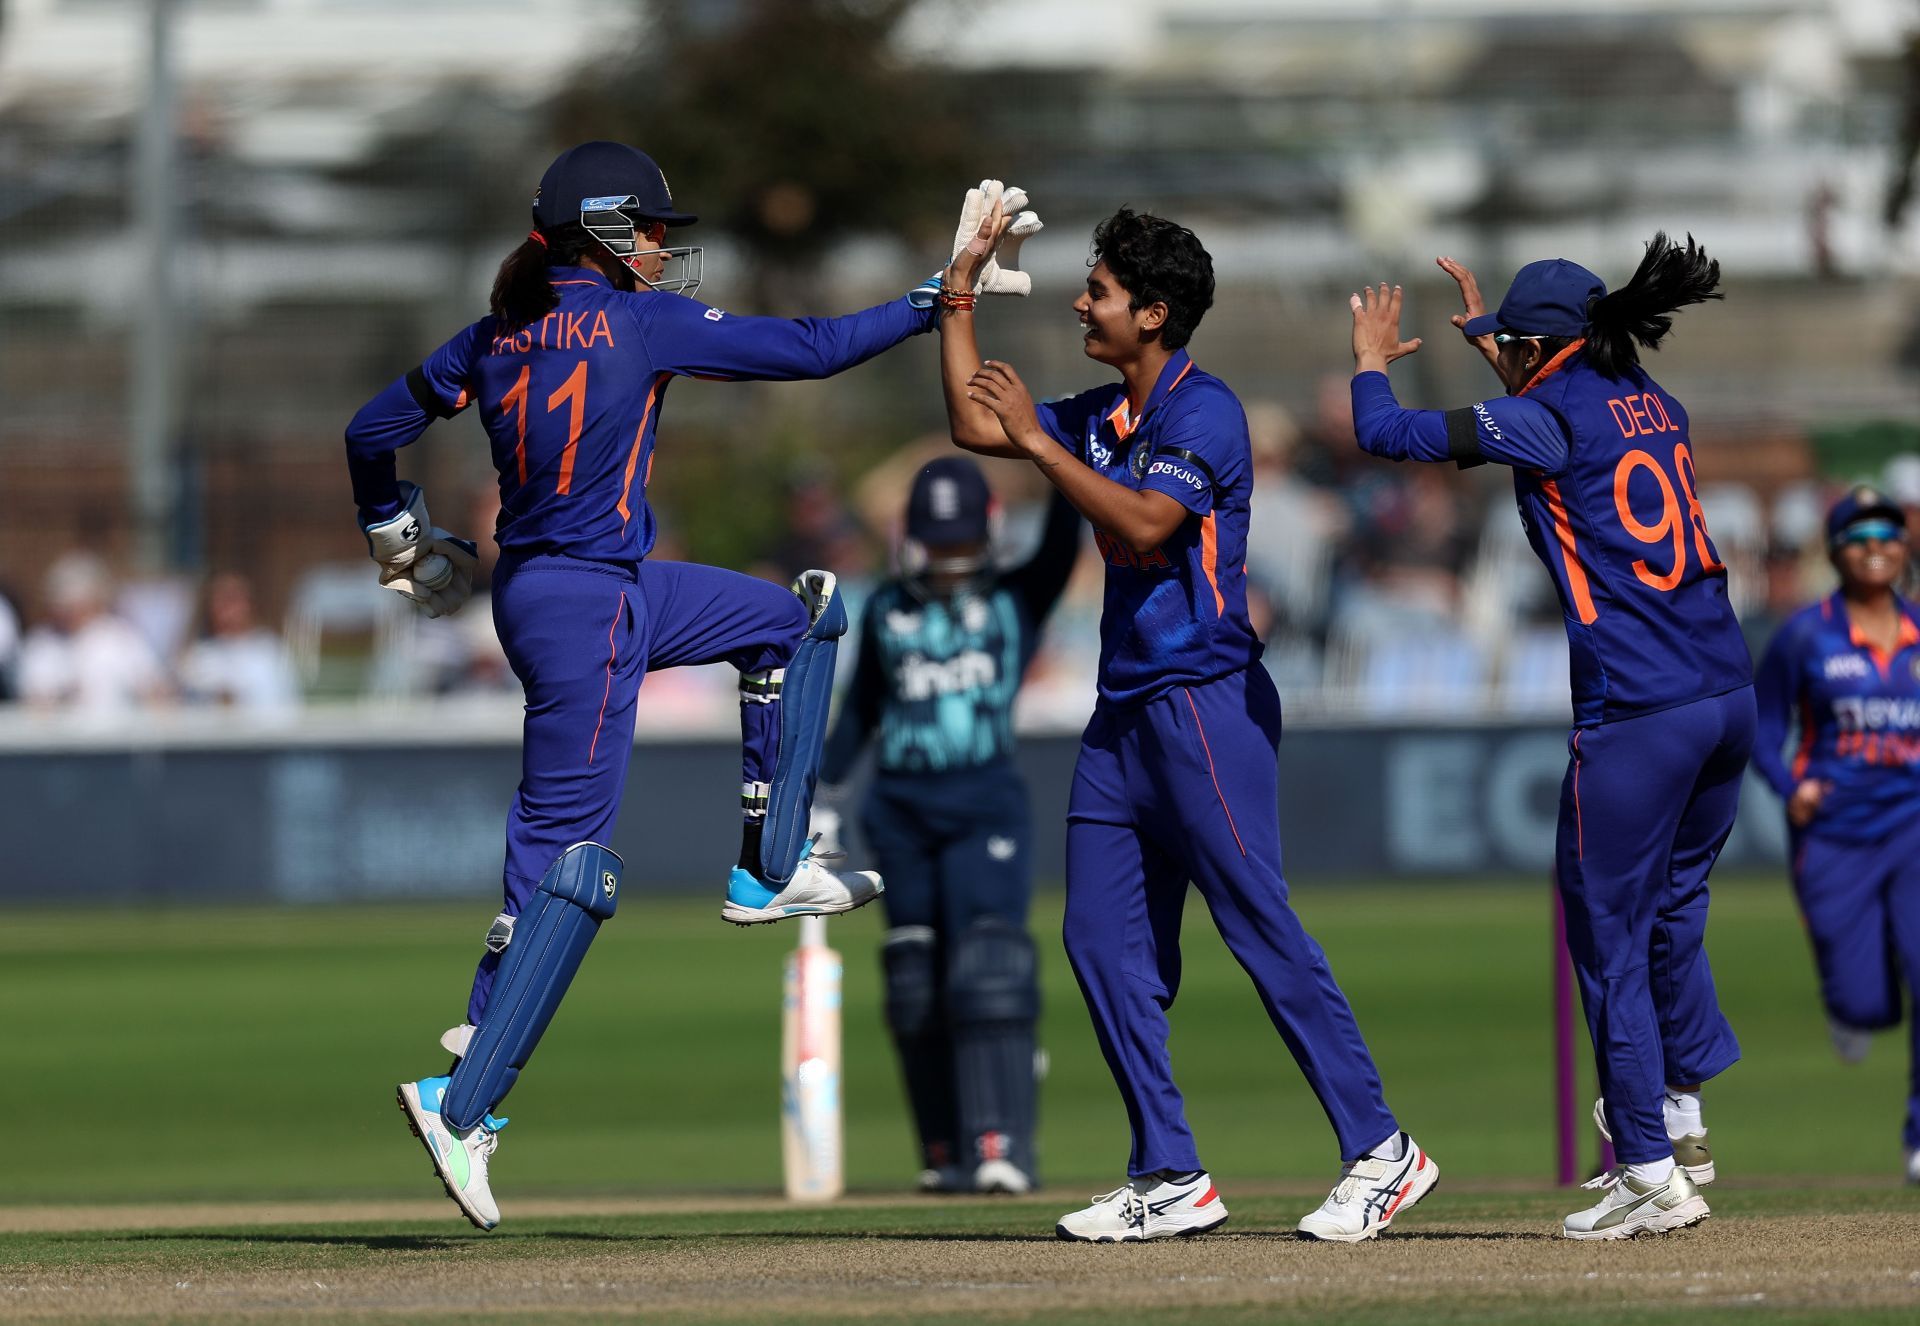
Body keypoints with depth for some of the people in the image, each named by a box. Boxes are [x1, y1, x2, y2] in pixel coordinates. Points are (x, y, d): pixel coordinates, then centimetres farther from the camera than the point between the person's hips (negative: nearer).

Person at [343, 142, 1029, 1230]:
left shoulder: (498, 338, 6)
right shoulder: (647, 323, -13)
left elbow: (373, 431, 10)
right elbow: (814, 349, -9)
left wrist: (395, 533, 27)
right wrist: (935, 302, 3)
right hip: (587, 611, -9)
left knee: (801, 615, 21)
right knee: (569, 856, -7)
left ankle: (771, 868, 21)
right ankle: (465, 1101, -8)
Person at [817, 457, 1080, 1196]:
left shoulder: (1017, 601, 5)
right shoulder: (886, 611, 12)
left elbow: (1062, 544, -11)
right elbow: (861, 709, 16)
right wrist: (819, 790, 10)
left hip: (987, 807, -3)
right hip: (902, 811, 3)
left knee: (988, 975, -15)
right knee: (917, 988, 3)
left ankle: (1000, 1146, -21)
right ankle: (944, 1154, 9)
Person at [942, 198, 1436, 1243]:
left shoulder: (1203, 411, -11)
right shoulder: (1103, 415, 15)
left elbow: (1148, 522, -24)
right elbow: (973, 425, 22)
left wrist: (1040, 442, -19)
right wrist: (959, 292, 19)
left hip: (1206, 703, -9)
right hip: (1125, 713, 9)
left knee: (1261, 929, -11)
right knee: (1103, 939, 5)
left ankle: (1381, 1154, -8)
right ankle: (1171, 1179, 9)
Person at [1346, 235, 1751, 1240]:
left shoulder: (1545, 419, -6)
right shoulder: (1655, 407, 15)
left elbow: (1384, 433, -4)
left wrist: (1372, 360, 16)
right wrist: (1482, 324, 47)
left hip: (1635, 717, -8)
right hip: (1728, 698, 8)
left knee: (1608, 934, 2)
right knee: (1670, 909, 24)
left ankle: (1650, 1173, 1)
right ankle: (1679, 1114, 30)